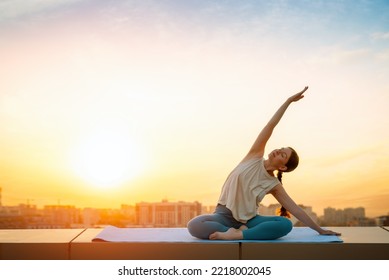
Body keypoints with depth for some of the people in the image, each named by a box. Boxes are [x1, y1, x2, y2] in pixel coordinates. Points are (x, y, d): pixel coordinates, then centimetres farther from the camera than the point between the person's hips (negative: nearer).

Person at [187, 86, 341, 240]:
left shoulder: (274, 185, -1)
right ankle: (237, 231, -21)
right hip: (224, 215, -1)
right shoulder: (256, 156, -1)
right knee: (194, 225, -33)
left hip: (248, 220, 1)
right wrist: (288, 101, -7)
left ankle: (236, 235, -32)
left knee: (286, 224, -27)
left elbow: (296, 210, 3)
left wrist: (320, 230, 3)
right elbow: (271, 124, -6)